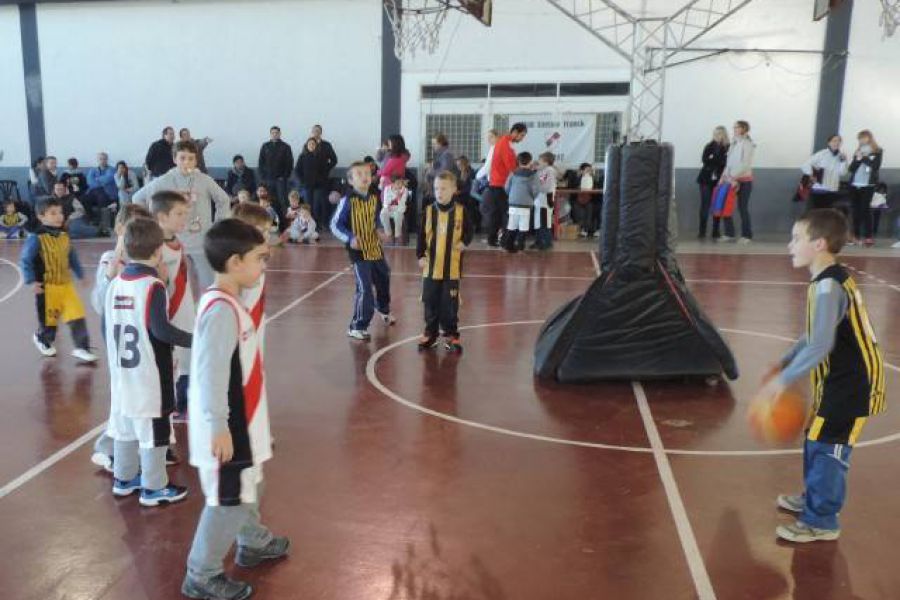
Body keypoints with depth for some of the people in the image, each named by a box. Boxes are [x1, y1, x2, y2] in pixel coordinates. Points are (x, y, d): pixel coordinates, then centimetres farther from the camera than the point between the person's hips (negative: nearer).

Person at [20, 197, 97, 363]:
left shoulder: (64, 236, 3)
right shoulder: (36, 238, -16)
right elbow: (25, 260, -13)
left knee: (78, 316, -4)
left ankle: (81, 348, 4)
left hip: (66, 284, 4)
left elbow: (72, 257, 15)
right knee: (49, 318, 13)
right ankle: (42, 339, 44)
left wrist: (80, 274, 18)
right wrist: (32, 281, -18)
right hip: (47, 287, -4)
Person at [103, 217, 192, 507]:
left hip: (121, 375, 8)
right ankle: (154, 488, 13)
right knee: (153, 431, 4)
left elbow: (106, 328, 12)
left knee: (125, 427, 19)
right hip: (149, 377, -7)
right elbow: (160, 329, -24)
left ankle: (124, 479, 33)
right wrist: (194, 340, -16)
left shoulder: (114, 284, 5)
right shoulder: (152, 286, -17)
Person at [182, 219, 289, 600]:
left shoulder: (228, 303, 7)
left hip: (241, 422, 10)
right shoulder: (221, 310, -25)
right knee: (230, 500, 3)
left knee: (248, 487, 26)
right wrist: (219, 426, -26)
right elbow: (210, 372, -28)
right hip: (226, 428, -10)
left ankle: (254, 544, 46)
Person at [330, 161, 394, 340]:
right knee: (364, 288, -12)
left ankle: (383, 309, 54)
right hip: (359, 251, -7)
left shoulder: (374, 198, 1)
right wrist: (350, 239, -24)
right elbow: (335, 225, -11)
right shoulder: (348, 200, -16)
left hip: (375, 248, 7)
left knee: (383, 279, 23)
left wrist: (380, 230, -1)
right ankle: (357, 327, 1)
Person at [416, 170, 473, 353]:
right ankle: (430, 333, 24)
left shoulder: (460, 211, -4)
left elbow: (470, 230, 7)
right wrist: (420, 255, -6)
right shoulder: (428, 211, -1)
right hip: (431, 267, 2)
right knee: (430, 302, 10)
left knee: (450, 303, 6)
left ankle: (451, 334, 19)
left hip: (452, 268, -1)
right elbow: (421, 235, 2)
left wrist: (464, 241, -11)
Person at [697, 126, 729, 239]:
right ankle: (702, 232, 2)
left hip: (720, 180, -1)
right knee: (705, 206, -1)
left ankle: (716, 232, 8)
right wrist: (718, 161, -16)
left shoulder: (728, 148, -1)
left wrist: (712, 159, -14)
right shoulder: (709, 146, 5)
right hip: (706, 179, 1)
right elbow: (704, 159, -9)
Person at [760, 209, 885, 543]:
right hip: (842, 379, 10)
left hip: (850, 386, -10)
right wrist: (784, 364, 17)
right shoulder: (833, 280, 8)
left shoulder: (827, 288, -24)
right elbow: (815, 336, 16)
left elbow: (820, 346, -29)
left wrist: (784, 380, -22)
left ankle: (820, 522, 11)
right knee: (816, 442, 20)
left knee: (826, 448, -1)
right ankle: (814, 499, 38)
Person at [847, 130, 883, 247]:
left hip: (868, 186, -4)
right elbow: (851, 169, 7)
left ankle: (868, 237, -6)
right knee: (856, 210, 3)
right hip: (855, 185, 4)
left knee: (865, 209, -9)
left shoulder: (878, 152, 3)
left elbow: (876, 166, -11)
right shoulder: (857, 152, 13)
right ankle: (856, 236, 8)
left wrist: (864, 158, -10)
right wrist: (858, 159, -8)